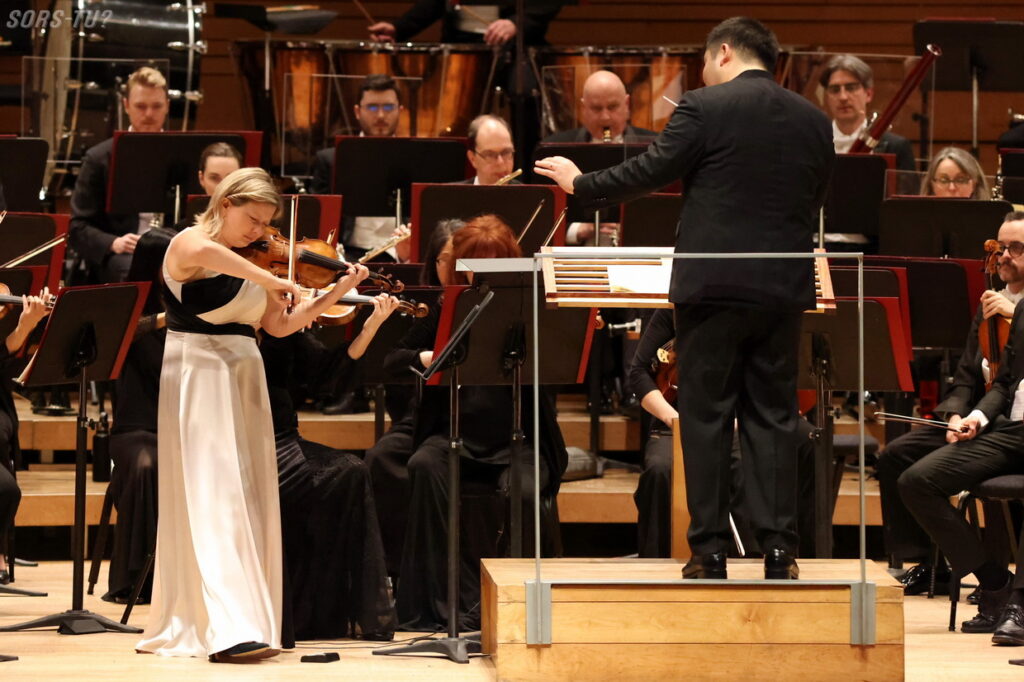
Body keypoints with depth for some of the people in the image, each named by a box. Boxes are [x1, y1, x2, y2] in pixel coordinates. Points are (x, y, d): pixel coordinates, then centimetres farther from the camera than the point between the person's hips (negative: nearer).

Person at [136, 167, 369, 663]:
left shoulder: (243, 264, 14)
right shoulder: (188, 244, -8)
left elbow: (279, 326, 12)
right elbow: (205, 253, -34)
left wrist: (338, 292, 4)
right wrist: (269, 281, -30)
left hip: (243, 380, 8)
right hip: (198, 379, -8)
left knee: (248, 501, 5)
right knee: (214, 497, -15)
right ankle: (227, 631, -23)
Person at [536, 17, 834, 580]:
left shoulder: (705, 108, -7)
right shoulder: (813, 121, 8)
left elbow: (650, 173, -7)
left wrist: (581, 184, 7)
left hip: (714, 282, -4)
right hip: (784, 287, 4)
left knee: (705, 415, 3)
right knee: (773, 416, 8)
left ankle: (709, 550, 2)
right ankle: (778, 547, 4)